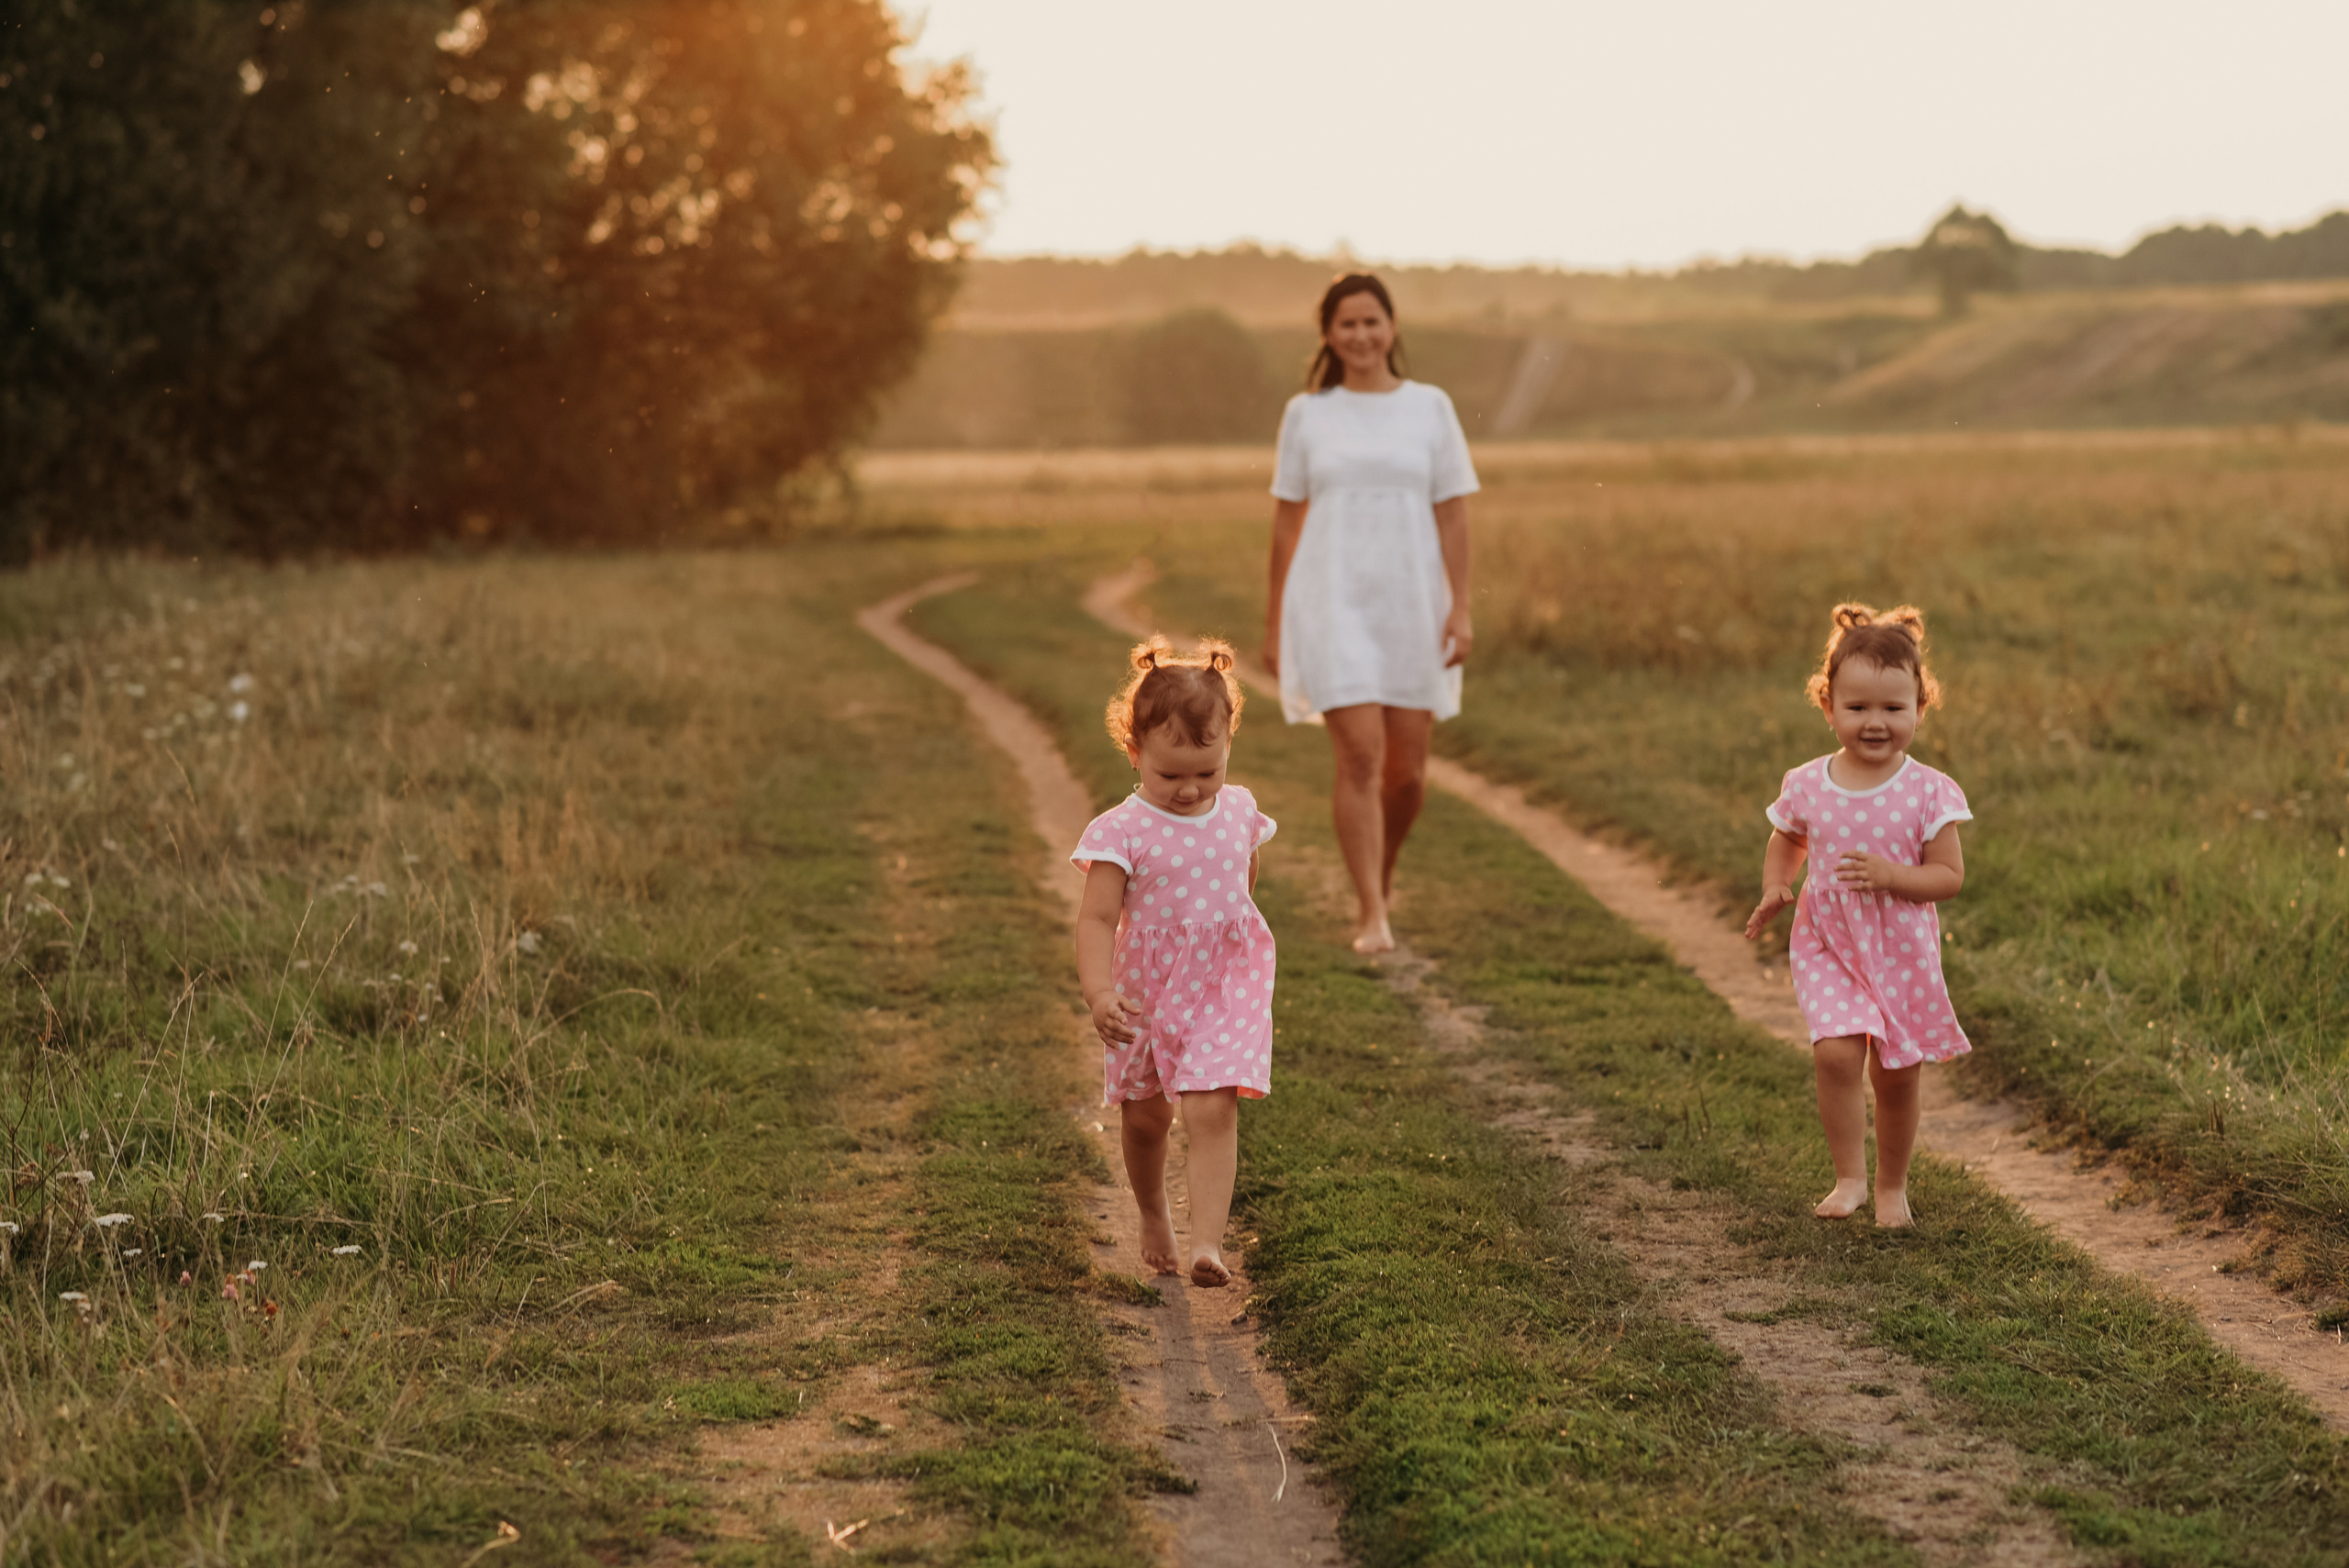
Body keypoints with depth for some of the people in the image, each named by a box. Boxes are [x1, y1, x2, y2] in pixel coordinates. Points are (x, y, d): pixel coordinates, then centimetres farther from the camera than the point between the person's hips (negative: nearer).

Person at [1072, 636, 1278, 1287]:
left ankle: (1207, 1241, -20)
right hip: (1143, 995, -1)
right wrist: (1099, 992, -37)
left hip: (1223, 994, 1)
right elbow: (1096, 919, -22)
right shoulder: (1122, 831, -17)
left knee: (1213, 1112, -15)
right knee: (1145, 1117, 16)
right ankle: (1153, 1216, 42)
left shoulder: (1240, 811, -3)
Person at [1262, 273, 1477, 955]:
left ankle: (1380, 879, 31)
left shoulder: (1430, 407, 5)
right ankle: (1371, 916, -10)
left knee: (1406, 769, 4)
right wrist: (1273, 623, 8)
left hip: (1412, 607, 1)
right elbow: (1287, 521, 9)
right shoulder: (1307, 414, 5)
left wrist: (1461, 608, -6)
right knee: (1360, 756, -13)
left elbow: (1452, 516, 4)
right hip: (1333, 606, -1)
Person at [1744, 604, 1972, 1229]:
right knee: (1836, 1052, -20)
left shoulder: (1928, 792, -9)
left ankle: (1892, 1186, 30)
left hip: (1903, 951, 0)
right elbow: (1784, 847, 14)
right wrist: (1775, 890, -6)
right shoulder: (1806, 787, -3)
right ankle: (1849, 1176, -5)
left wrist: (1890, 875, -24)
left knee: (1897, 1074, 9)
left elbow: (1949, 876, -7)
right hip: (1827, 946, 1)